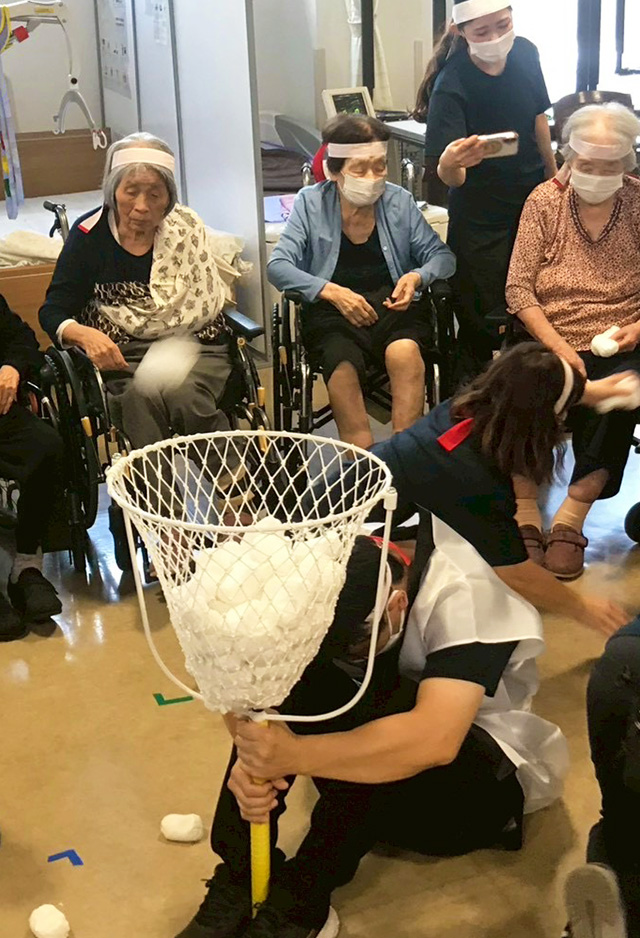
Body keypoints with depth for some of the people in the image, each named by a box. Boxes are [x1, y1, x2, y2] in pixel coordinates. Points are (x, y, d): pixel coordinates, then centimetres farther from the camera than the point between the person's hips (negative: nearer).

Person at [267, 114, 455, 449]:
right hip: (332, 310, -1)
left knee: (405, 352, -34)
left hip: (392, 305, 2)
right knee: (343, 366, -35)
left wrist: (417, 277, -13)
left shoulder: (399, 201, 9)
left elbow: (441, 256, 11)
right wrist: (332, 292, -20)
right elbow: (278, 266, -4)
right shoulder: (311, 202, 5)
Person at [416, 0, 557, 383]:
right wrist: (449, 164, -55)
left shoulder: (525, 53, -9)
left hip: (531, 199, 5)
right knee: (481, 332, 0)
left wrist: (553, 173, 20)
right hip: (481, 220, -5)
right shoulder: (451, 85, -25)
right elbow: (452, 179, -33)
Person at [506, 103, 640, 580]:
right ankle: (525, 510, -15)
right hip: (548, 339, 0)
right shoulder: (544, 201, 1)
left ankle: (572, 516, -17)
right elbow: (519, 287, -4)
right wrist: (559, 348, -14)